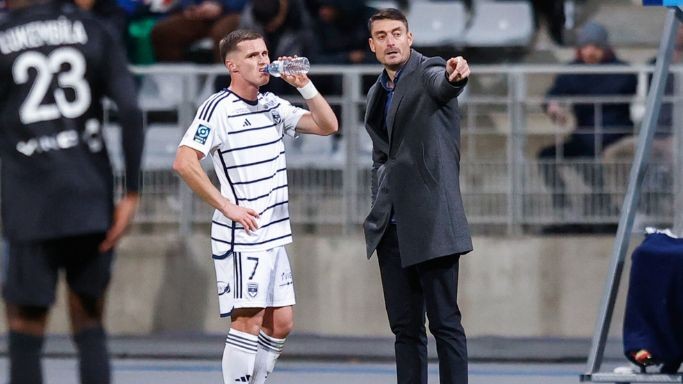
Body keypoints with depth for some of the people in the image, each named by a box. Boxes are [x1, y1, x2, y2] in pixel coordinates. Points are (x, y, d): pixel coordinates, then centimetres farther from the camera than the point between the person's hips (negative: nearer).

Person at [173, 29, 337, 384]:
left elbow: (327, 126, 12)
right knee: (249, 320, -10)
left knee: (280, 323, 8)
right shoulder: (218, 109, -11)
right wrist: (227, 207, -19)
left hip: (274, 235, 8)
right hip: (240, 235, -8)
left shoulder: (273, 105, 12)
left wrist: (304, 85, -2)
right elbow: (184, 163, -19)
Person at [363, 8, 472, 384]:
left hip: (431, 222, -7)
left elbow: (443, 85, -31)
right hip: (393, 226, 7)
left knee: (444, 322, -8)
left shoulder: (428, 72, -5)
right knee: (405, 326, 9)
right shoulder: (377, 93, 17)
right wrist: (380, 206, 14)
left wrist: (455, 76, -54)